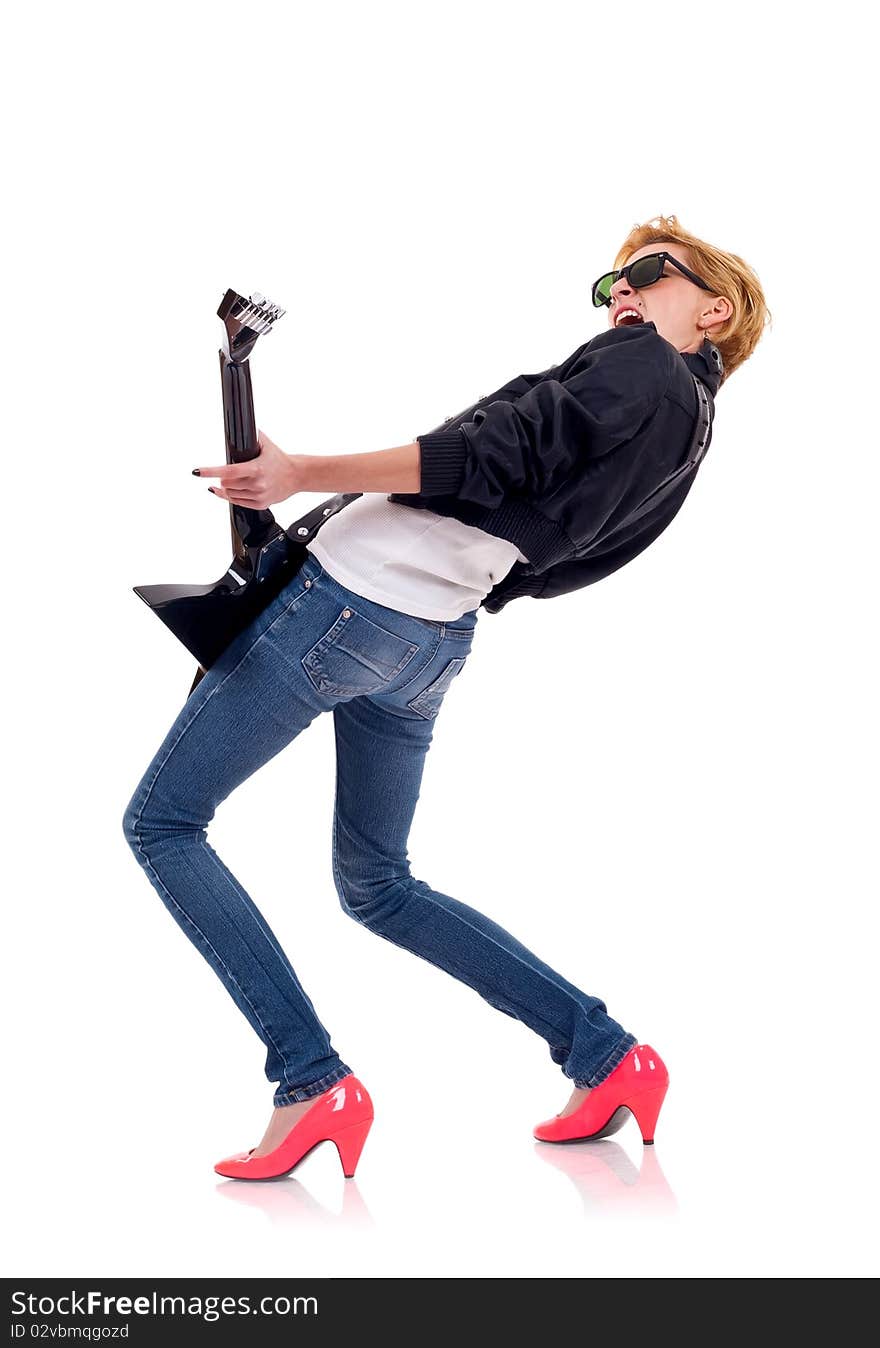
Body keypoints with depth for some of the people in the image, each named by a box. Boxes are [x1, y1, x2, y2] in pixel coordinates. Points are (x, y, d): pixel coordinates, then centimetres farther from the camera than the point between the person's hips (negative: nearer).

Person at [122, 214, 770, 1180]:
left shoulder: (642, 367, -7)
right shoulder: (685, 429, 17)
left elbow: (493, 456, -19)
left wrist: (301, 474, -18)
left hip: (352, 595, -9)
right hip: (435, 643, 9)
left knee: (161, 822, 0)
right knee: (378, 886, 20)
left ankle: (310, 1081, -6)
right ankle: (607, 1057, 15)